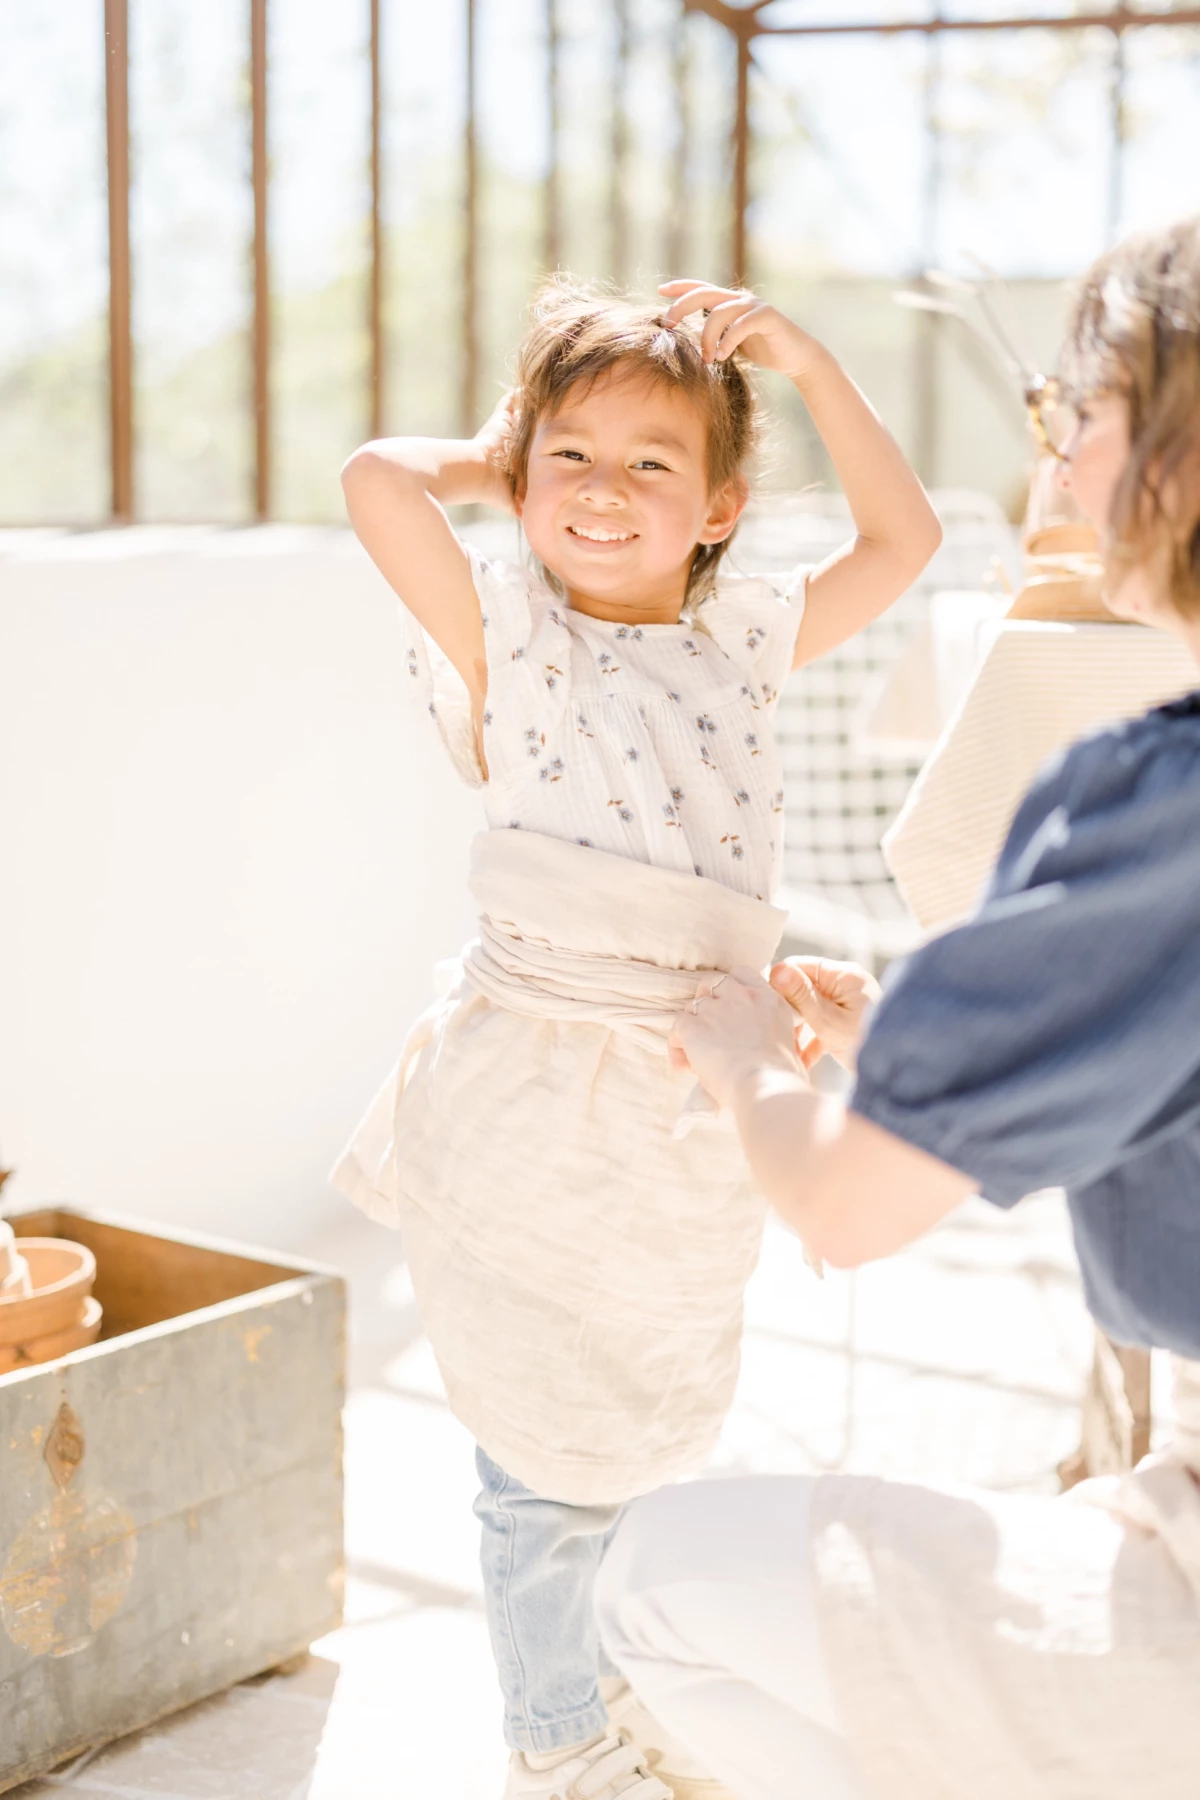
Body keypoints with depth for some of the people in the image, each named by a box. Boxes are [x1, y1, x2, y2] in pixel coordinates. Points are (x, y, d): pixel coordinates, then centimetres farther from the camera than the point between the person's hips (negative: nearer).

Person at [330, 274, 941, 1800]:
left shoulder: (743, 642, 10)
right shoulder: (506, 633, -3)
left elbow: (901, 538, 14)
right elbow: (378, 478, -16)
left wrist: (802, 360, 8)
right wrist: (486, 458, 3)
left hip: (692, 1101, 5)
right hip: (527, 1105, -4)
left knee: (645, 1431, 19)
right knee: (548, 1455, 8)